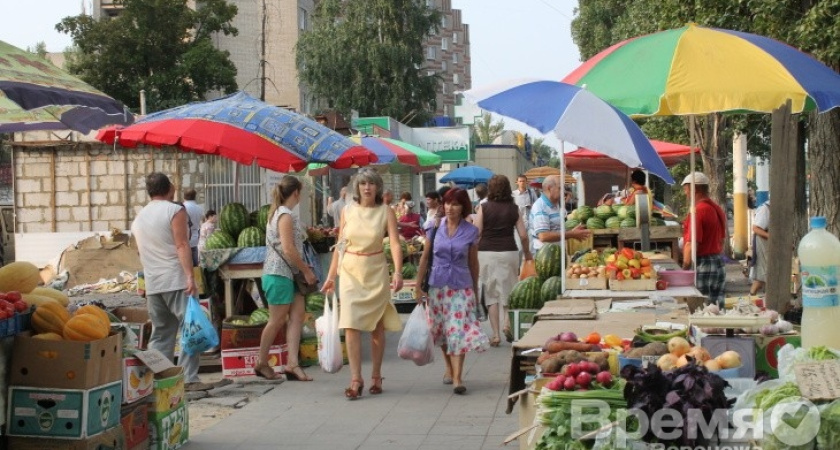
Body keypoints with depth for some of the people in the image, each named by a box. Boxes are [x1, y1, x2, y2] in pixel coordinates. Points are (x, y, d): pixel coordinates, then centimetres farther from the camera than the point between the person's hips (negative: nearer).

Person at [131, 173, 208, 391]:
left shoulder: (139, 218, 17)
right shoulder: (175, 211, -5)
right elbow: (182, 245, -14)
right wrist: (190, 276, -19)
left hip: (152, 285, 7)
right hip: (176, 281, -7)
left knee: (160, 333, 11)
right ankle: (189, 379, -10)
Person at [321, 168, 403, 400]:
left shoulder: (385, 212, -2)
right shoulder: (347, 211, 5)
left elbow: (395, 244, -10)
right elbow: (340, 245, 10)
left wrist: (398, 272, -24)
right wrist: (331, 276, 10)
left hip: (376, 272, -1)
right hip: (350, 271, 1)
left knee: (377, 327, 7)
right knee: (351, 324, -9)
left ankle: (376, 376, 20)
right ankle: (355, 379, -7)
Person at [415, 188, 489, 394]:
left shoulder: (471, 231, -1)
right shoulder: (436, 226, 0)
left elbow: (473, 263, 7)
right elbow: (425, 256, 4)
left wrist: (475, 290, 13)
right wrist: (418, 285, 2)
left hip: (461, 285, -2)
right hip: (437, 284, 2)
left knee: (459, 330, -10)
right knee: (442, 331, 12)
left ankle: (457, 377, -11)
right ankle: (449, 368, 31)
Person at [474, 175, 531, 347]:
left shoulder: (484, 208, -3)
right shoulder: (513, 209, 2)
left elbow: (476, 233, -6)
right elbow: (523, 235, 1)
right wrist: (527, 252, 17)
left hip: (487, 252, -1)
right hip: (509, 252, 1)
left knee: (491, 294, 5)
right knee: (508, 290, 16)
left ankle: (495, 334, 3)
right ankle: (508, 322, 0)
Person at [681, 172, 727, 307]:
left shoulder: (698, 211, -16)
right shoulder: (718, 210, 13)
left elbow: (692, 245, -20)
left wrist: (685, 269, -14)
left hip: (703, 266, -9)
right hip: (719, 264, 9)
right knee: (717, 308, 11)